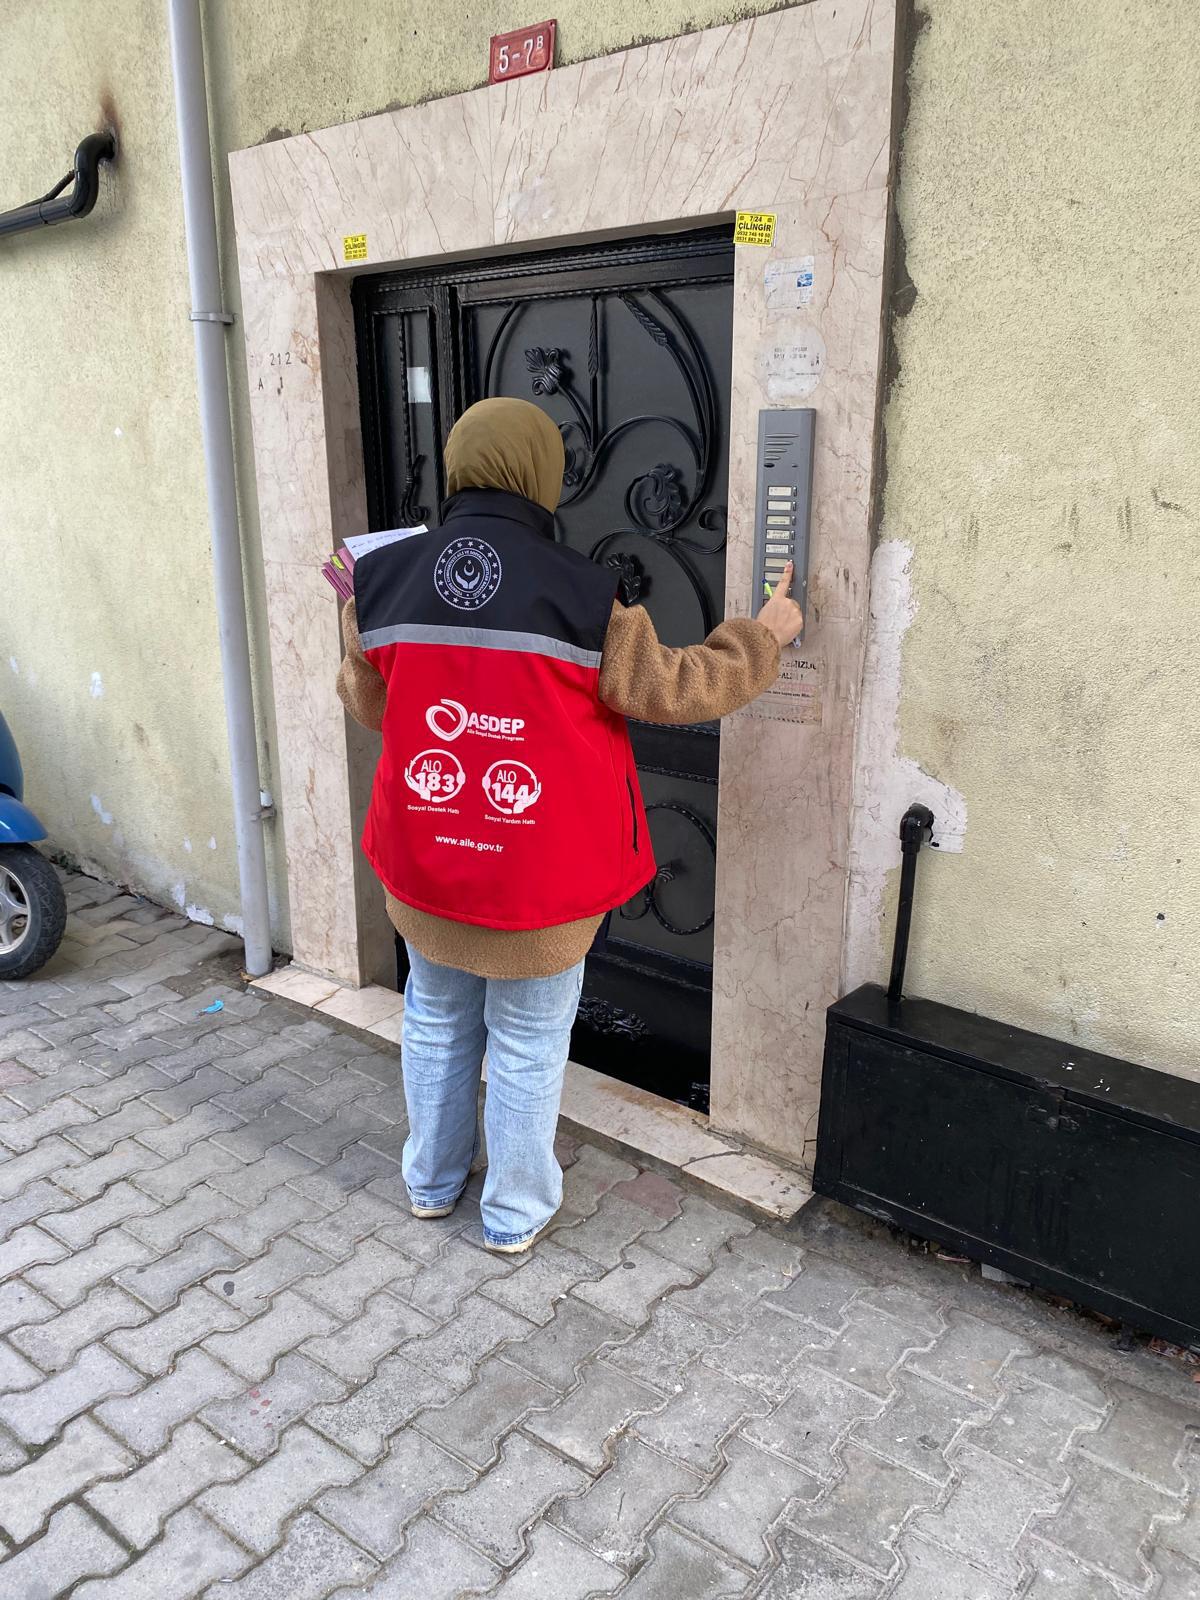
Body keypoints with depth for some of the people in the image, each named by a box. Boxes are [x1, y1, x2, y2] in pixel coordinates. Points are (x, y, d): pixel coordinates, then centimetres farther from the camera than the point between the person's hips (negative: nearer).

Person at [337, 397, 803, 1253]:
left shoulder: (382, 581, -6)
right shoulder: (582, 595, -17)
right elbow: (674, 687, -6)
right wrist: (764, 635, 10)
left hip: (423, 864, 4)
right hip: (542, 878, -3)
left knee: (438, 1020, 25)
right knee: (528, 1044, 15)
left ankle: (433, 1180, 43)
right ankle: (515, 1213, 33)